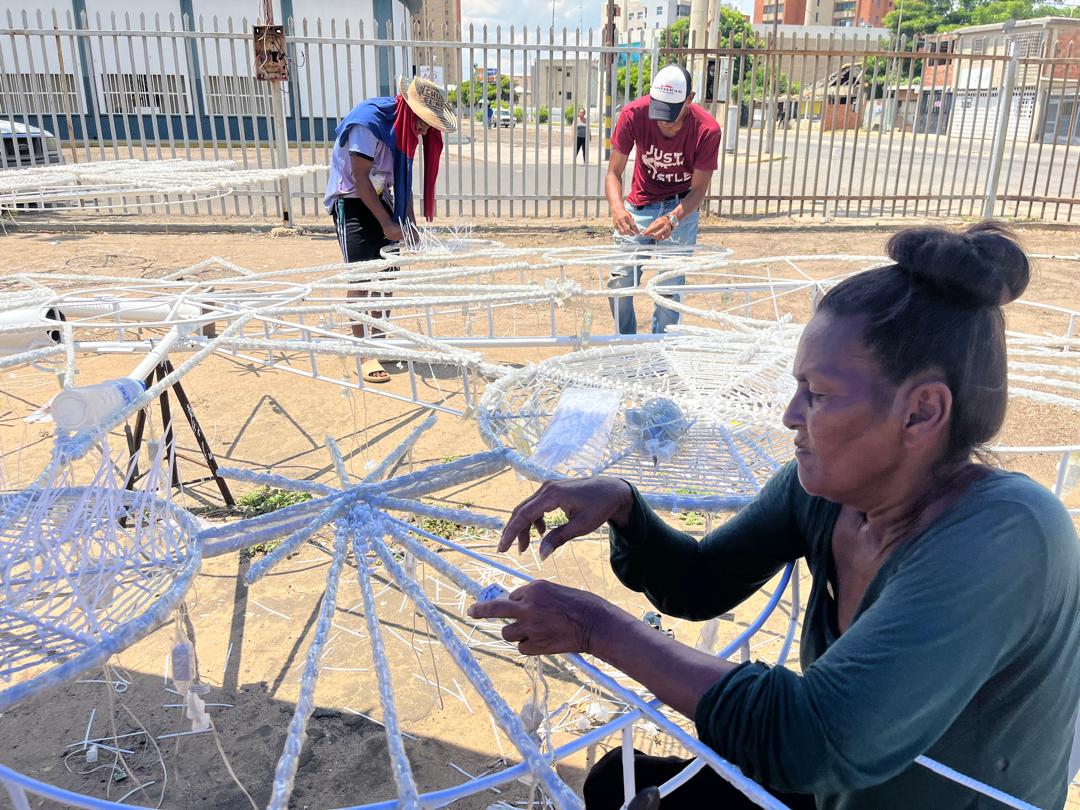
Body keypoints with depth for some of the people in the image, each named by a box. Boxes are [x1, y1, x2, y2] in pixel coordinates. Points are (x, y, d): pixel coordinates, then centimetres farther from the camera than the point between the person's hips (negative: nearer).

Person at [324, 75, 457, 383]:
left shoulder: (406, 127, 2)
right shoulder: (368, 122, -24)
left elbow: (402, 176, 10)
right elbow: (360, 177, -23)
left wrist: (410, 222, 6)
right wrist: (387, 222, -22)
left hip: (379, 198, 8)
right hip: (351, 201, -8)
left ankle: (378, 339, 22)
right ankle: (364, 355, -8)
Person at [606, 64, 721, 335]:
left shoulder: (707, 130, -21)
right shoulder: (633, 114, -19)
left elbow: (699, 188, -14)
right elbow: (614, 172, -14)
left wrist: (673, 219, -33)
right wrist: (617, 207, -35)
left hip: (681, 208, -1)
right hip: (639, 205, 1)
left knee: (669, 286, -8)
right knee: (619, 282, -7)